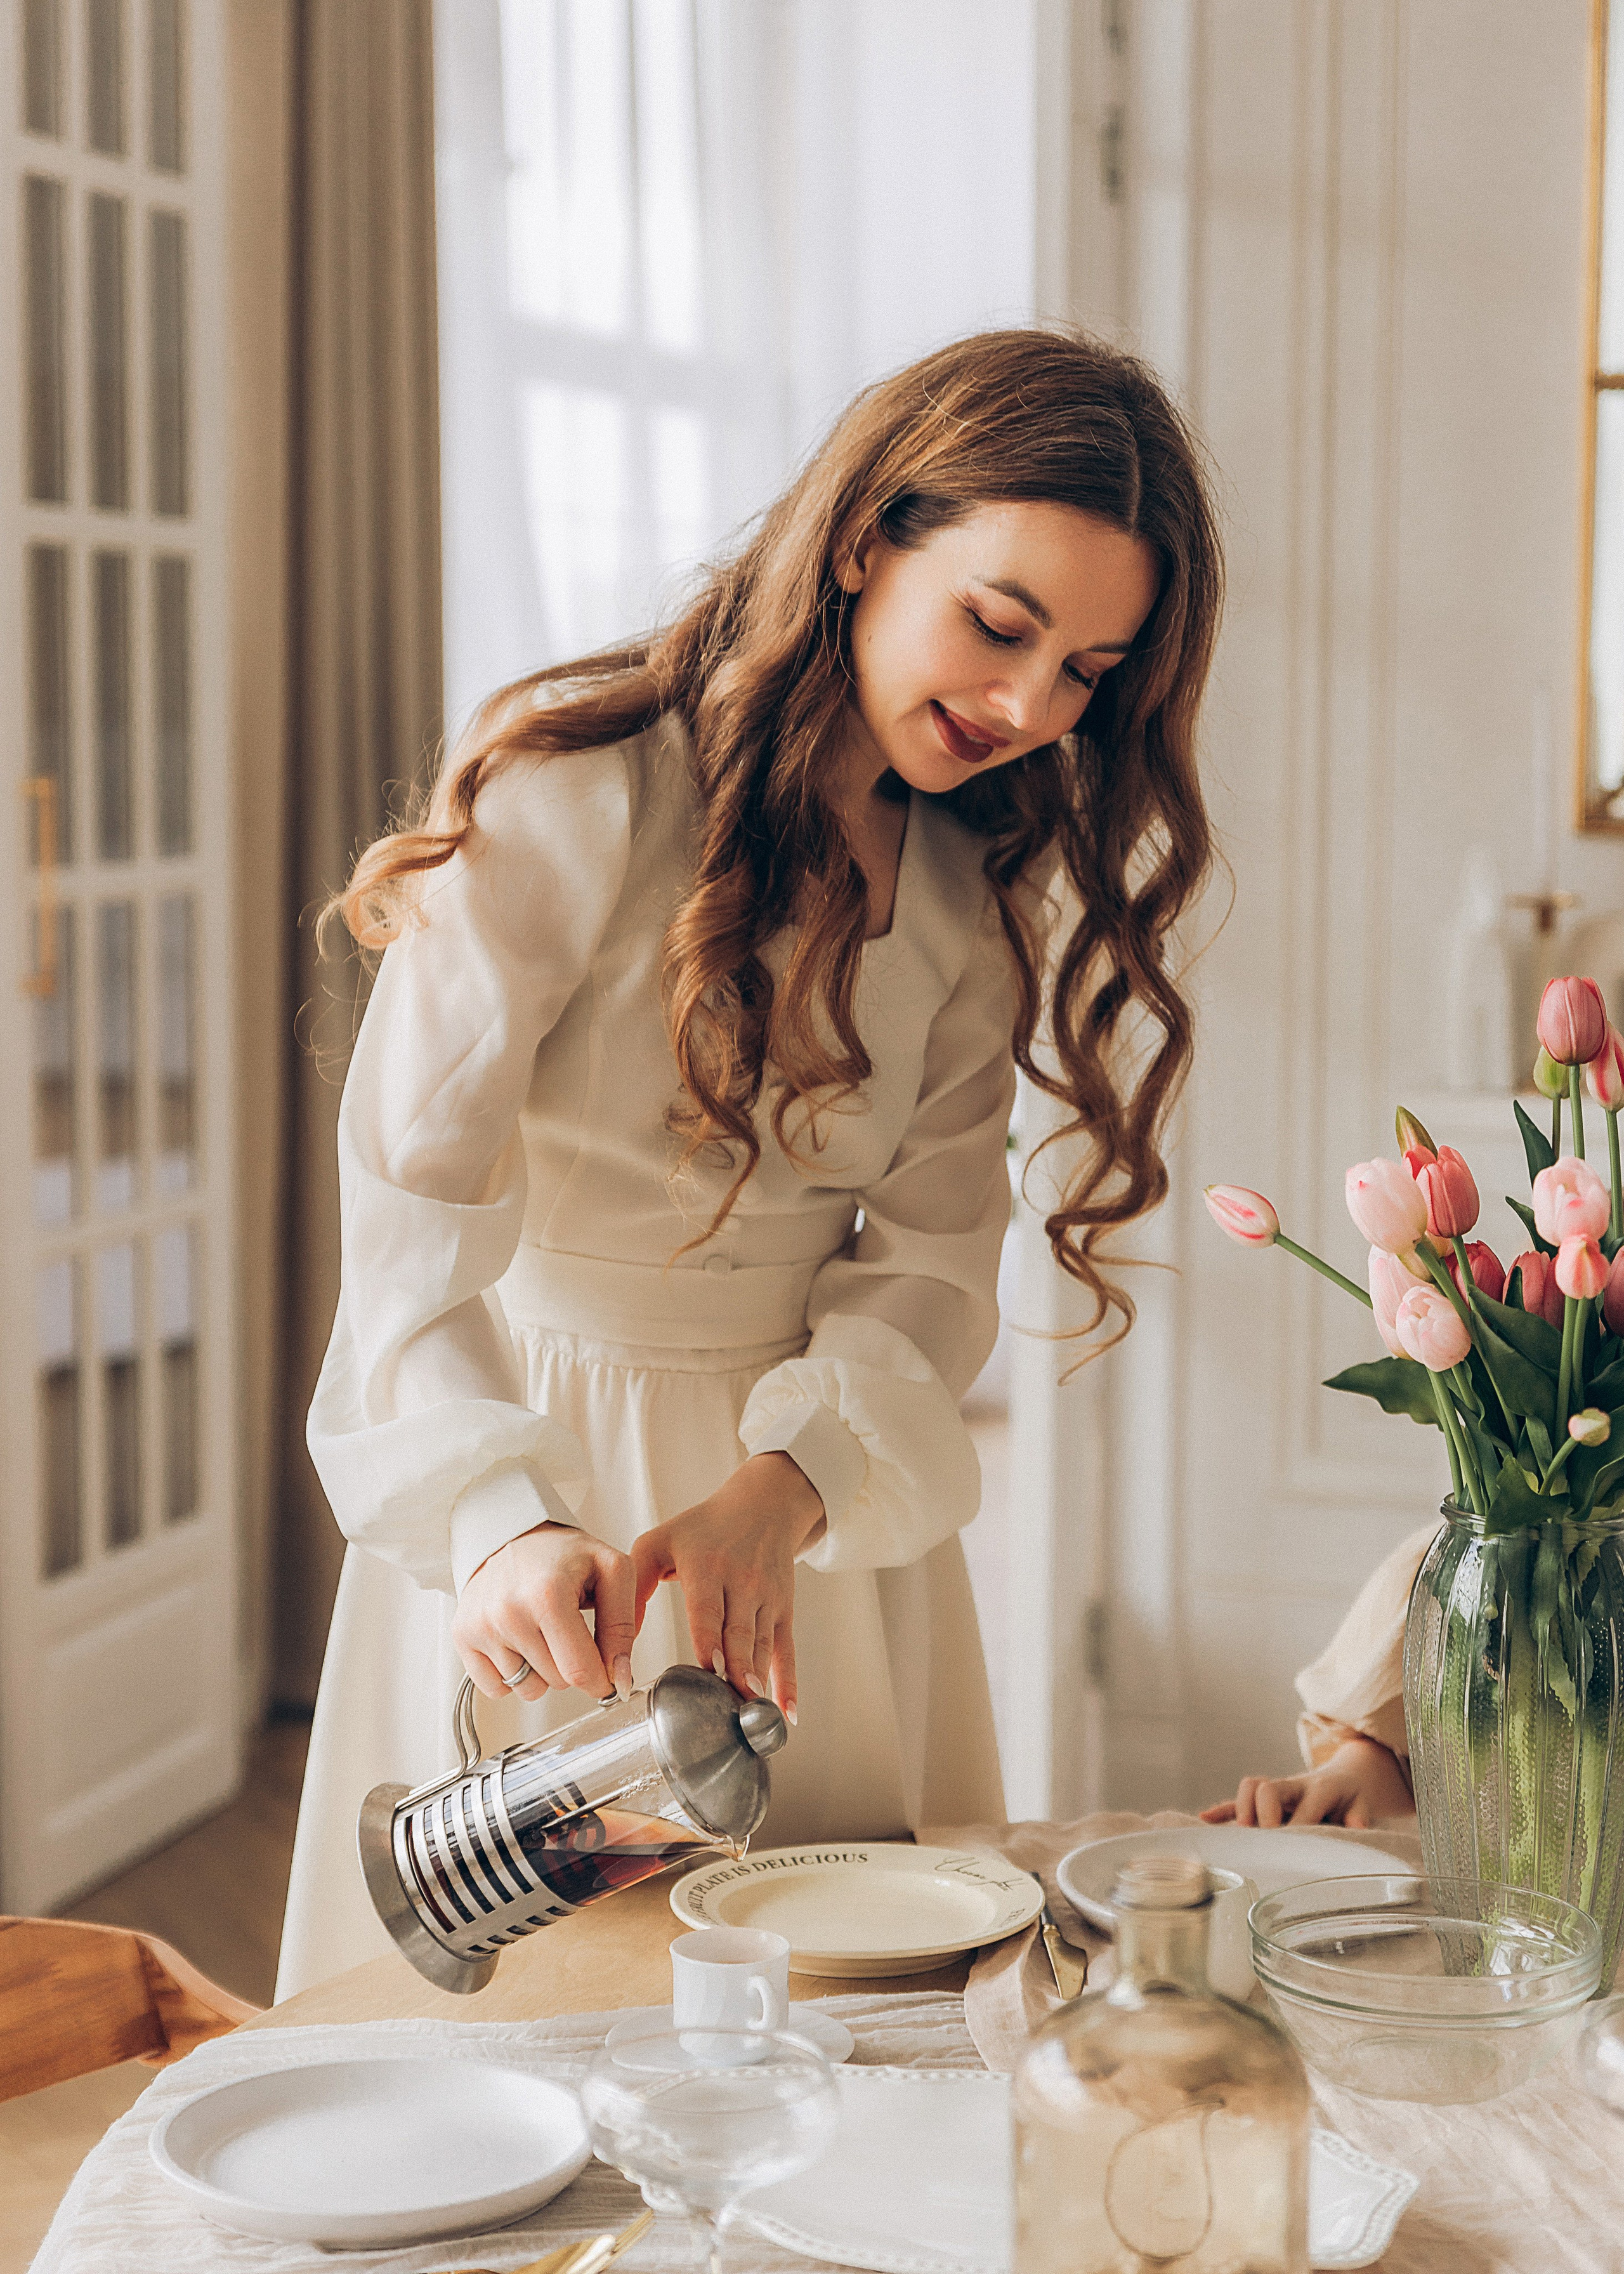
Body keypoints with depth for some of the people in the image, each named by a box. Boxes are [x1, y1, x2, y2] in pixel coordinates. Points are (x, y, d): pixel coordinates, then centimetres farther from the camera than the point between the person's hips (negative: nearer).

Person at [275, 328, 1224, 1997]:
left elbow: (930, 1259, -5)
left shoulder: (980, 885, 0)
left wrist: (777, 1492, -23)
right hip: (529, 1460, -5)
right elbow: (413, 1210, -24)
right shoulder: (574, 792, -19)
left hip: (828, 1471, 5)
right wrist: (504, 1526, -40)